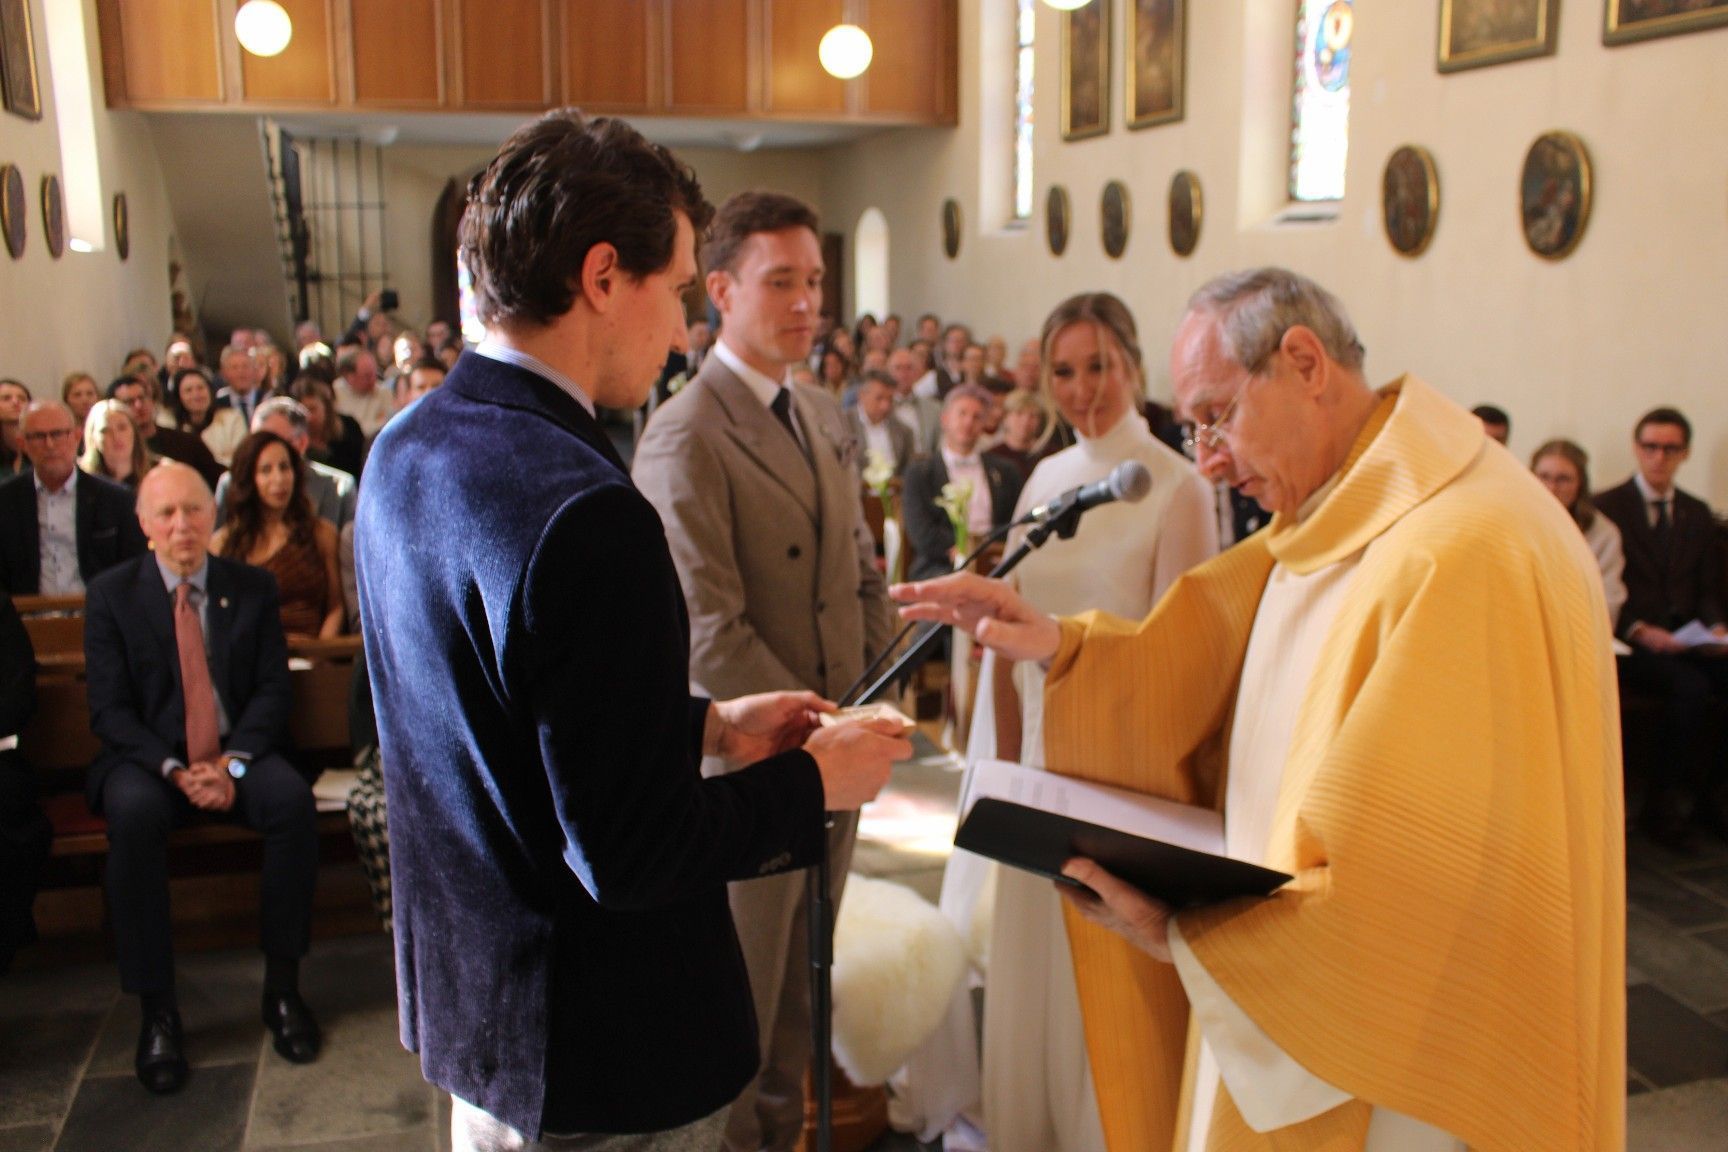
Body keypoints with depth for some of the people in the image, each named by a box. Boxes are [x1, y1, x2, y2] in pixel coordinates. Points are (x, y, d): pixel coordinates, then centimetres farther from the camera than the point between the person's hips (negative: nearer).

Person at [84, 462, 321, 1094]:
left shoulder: (253, 587, 6)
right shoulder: (111, 594, 2)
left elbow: (272, 691, 2)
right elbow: (110, 709, -3)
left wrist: (231, 764, -15)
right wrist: (175, 769, -19)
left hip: (238, 755, 1)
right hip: (148, 758, -1)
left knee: (293, 799, -30)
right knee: (135, 814, -35)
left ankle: (281, 988, -17)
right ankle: (157, 1012, -26)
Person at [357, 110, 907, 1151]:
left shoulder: (407, 450, 0)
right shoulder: (585, 510, -30)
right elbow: (633, 857, -26)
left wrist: (707, 723, 9)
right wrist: (812, 781, -12)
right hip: (595, 1058, -8)